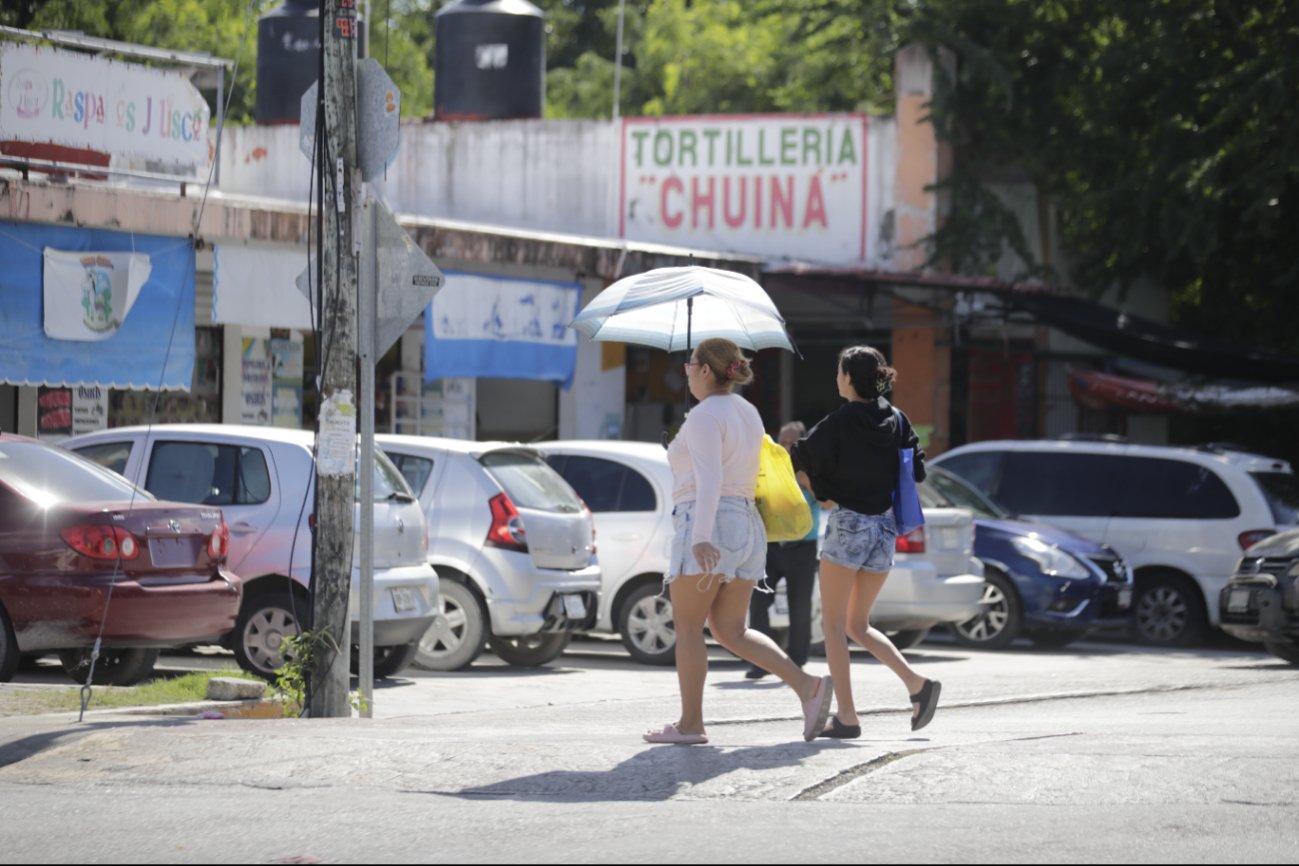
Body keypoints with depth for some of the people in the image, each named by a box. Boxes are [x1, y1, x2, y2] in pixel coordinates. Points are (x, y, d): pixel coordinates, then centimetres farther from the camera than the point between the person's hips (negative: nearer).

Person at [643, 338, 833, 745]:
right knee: (731, 631, 8)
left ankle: (690, 723, 2)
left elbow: (709, 480, -22)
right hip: (747, 525, 9)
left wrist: (701, 537, -30)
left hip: (706, 527, -9)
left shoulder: (704, 416, -10)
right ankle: (807, 685, -7)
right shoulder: (747, 413, 17)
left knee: (687, 627, 1)